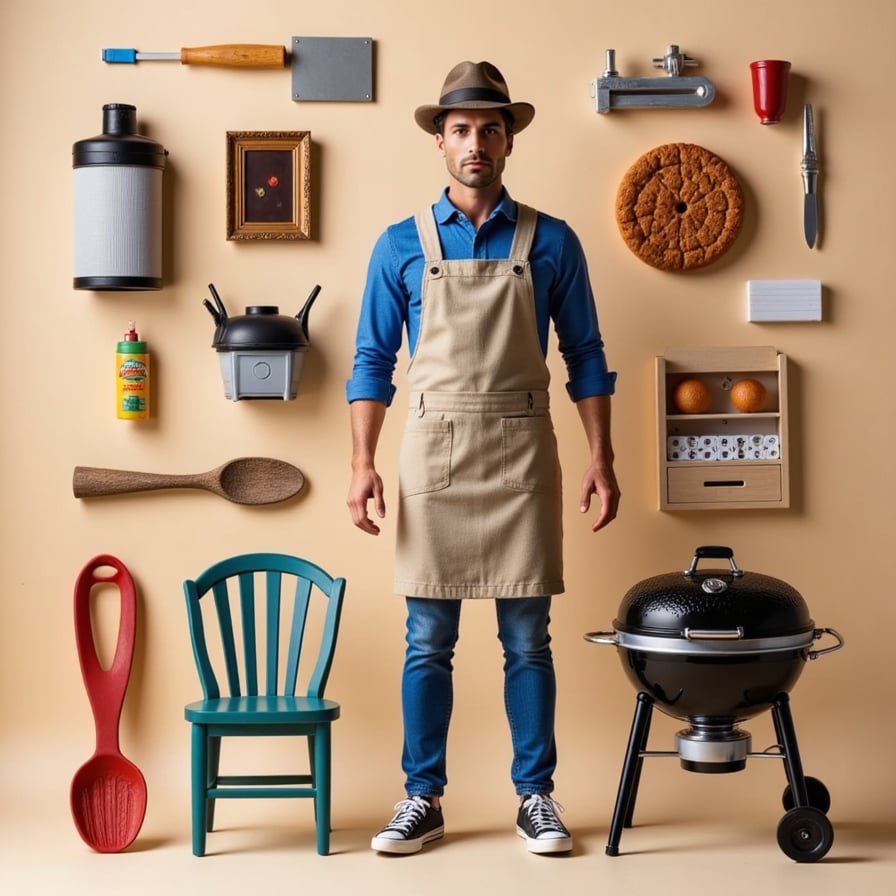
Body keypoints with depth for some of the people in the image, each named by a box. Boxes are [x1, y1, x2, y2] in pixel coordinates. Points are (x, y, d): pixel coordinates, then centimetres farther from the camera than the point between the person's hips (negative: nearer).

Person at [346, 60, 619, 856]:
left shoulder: (551, 243, 5)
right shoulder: (402, 246, 5)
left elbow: (585, 356, 6)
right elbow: (373, 360, 5)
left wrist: (602, 458, -2)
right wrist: (363, 462, -4)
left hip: (522, 458, 0)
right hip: (433, 454, 0)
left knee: (527, 640, 4)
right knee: (428, 641, 4)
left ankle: (536, 795, 14)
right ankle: (423, 799, 14)